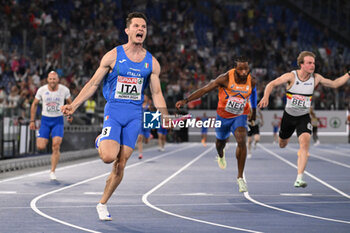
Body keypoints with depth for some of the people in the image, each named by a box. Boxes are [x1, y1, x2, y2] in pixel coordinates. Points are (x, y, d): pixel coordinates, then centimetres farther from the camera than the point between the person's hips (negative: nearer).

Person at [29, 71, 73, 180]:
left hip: (58, 120, -1)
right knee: (41, 147, -9)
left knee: (56, 146, -13)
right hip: (45, 120, 1)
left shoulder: (64, 90, -5)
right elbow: (34, 104, 7)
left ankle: (52, 172, -2)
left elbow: (70, 102, 13)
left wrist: (70, 114, 3)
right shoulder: (42, 90, -5)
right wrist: (32, 121, 5)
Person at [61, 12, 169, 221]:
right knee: (109, 156, -22)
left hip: (135, 114, 3)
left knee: (121, 164, 1)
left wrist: (165, 117, -5)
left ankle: (103, 204, 17)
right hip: (113, 110, -3)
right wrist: (74, 106, -7)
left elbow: (157, 93, 9)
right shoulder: (113, 56, -2)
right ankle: (101, 141, 15)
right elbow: (93, 83, 1)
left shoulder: (152, 62, 6)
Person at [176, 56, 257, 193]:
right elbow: (205, 89, -24)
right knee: (221, 142, 23)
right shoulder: (226, 78, -24)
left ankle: (240, 177, -17)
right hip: (223, 115, 0)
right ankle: (221, 155, 64)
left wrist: (254, 111, 22)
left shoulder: (252, 82, -14)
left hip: (240, 116, 0)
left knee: (241, 141, -26)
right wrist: (186, 100, -32)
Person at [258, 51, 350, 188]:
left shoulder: (316, 78, -8)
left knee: (305, 142, -25)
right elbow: (272, 84, -17)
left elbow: (334, 84, 5)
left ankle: (299, 179, -27)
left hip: (304, 117, 0)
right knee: (282, 145, 19)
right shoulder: (291, 76, -17)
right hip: (289, 115, 0)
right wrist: (266, 96, -36)